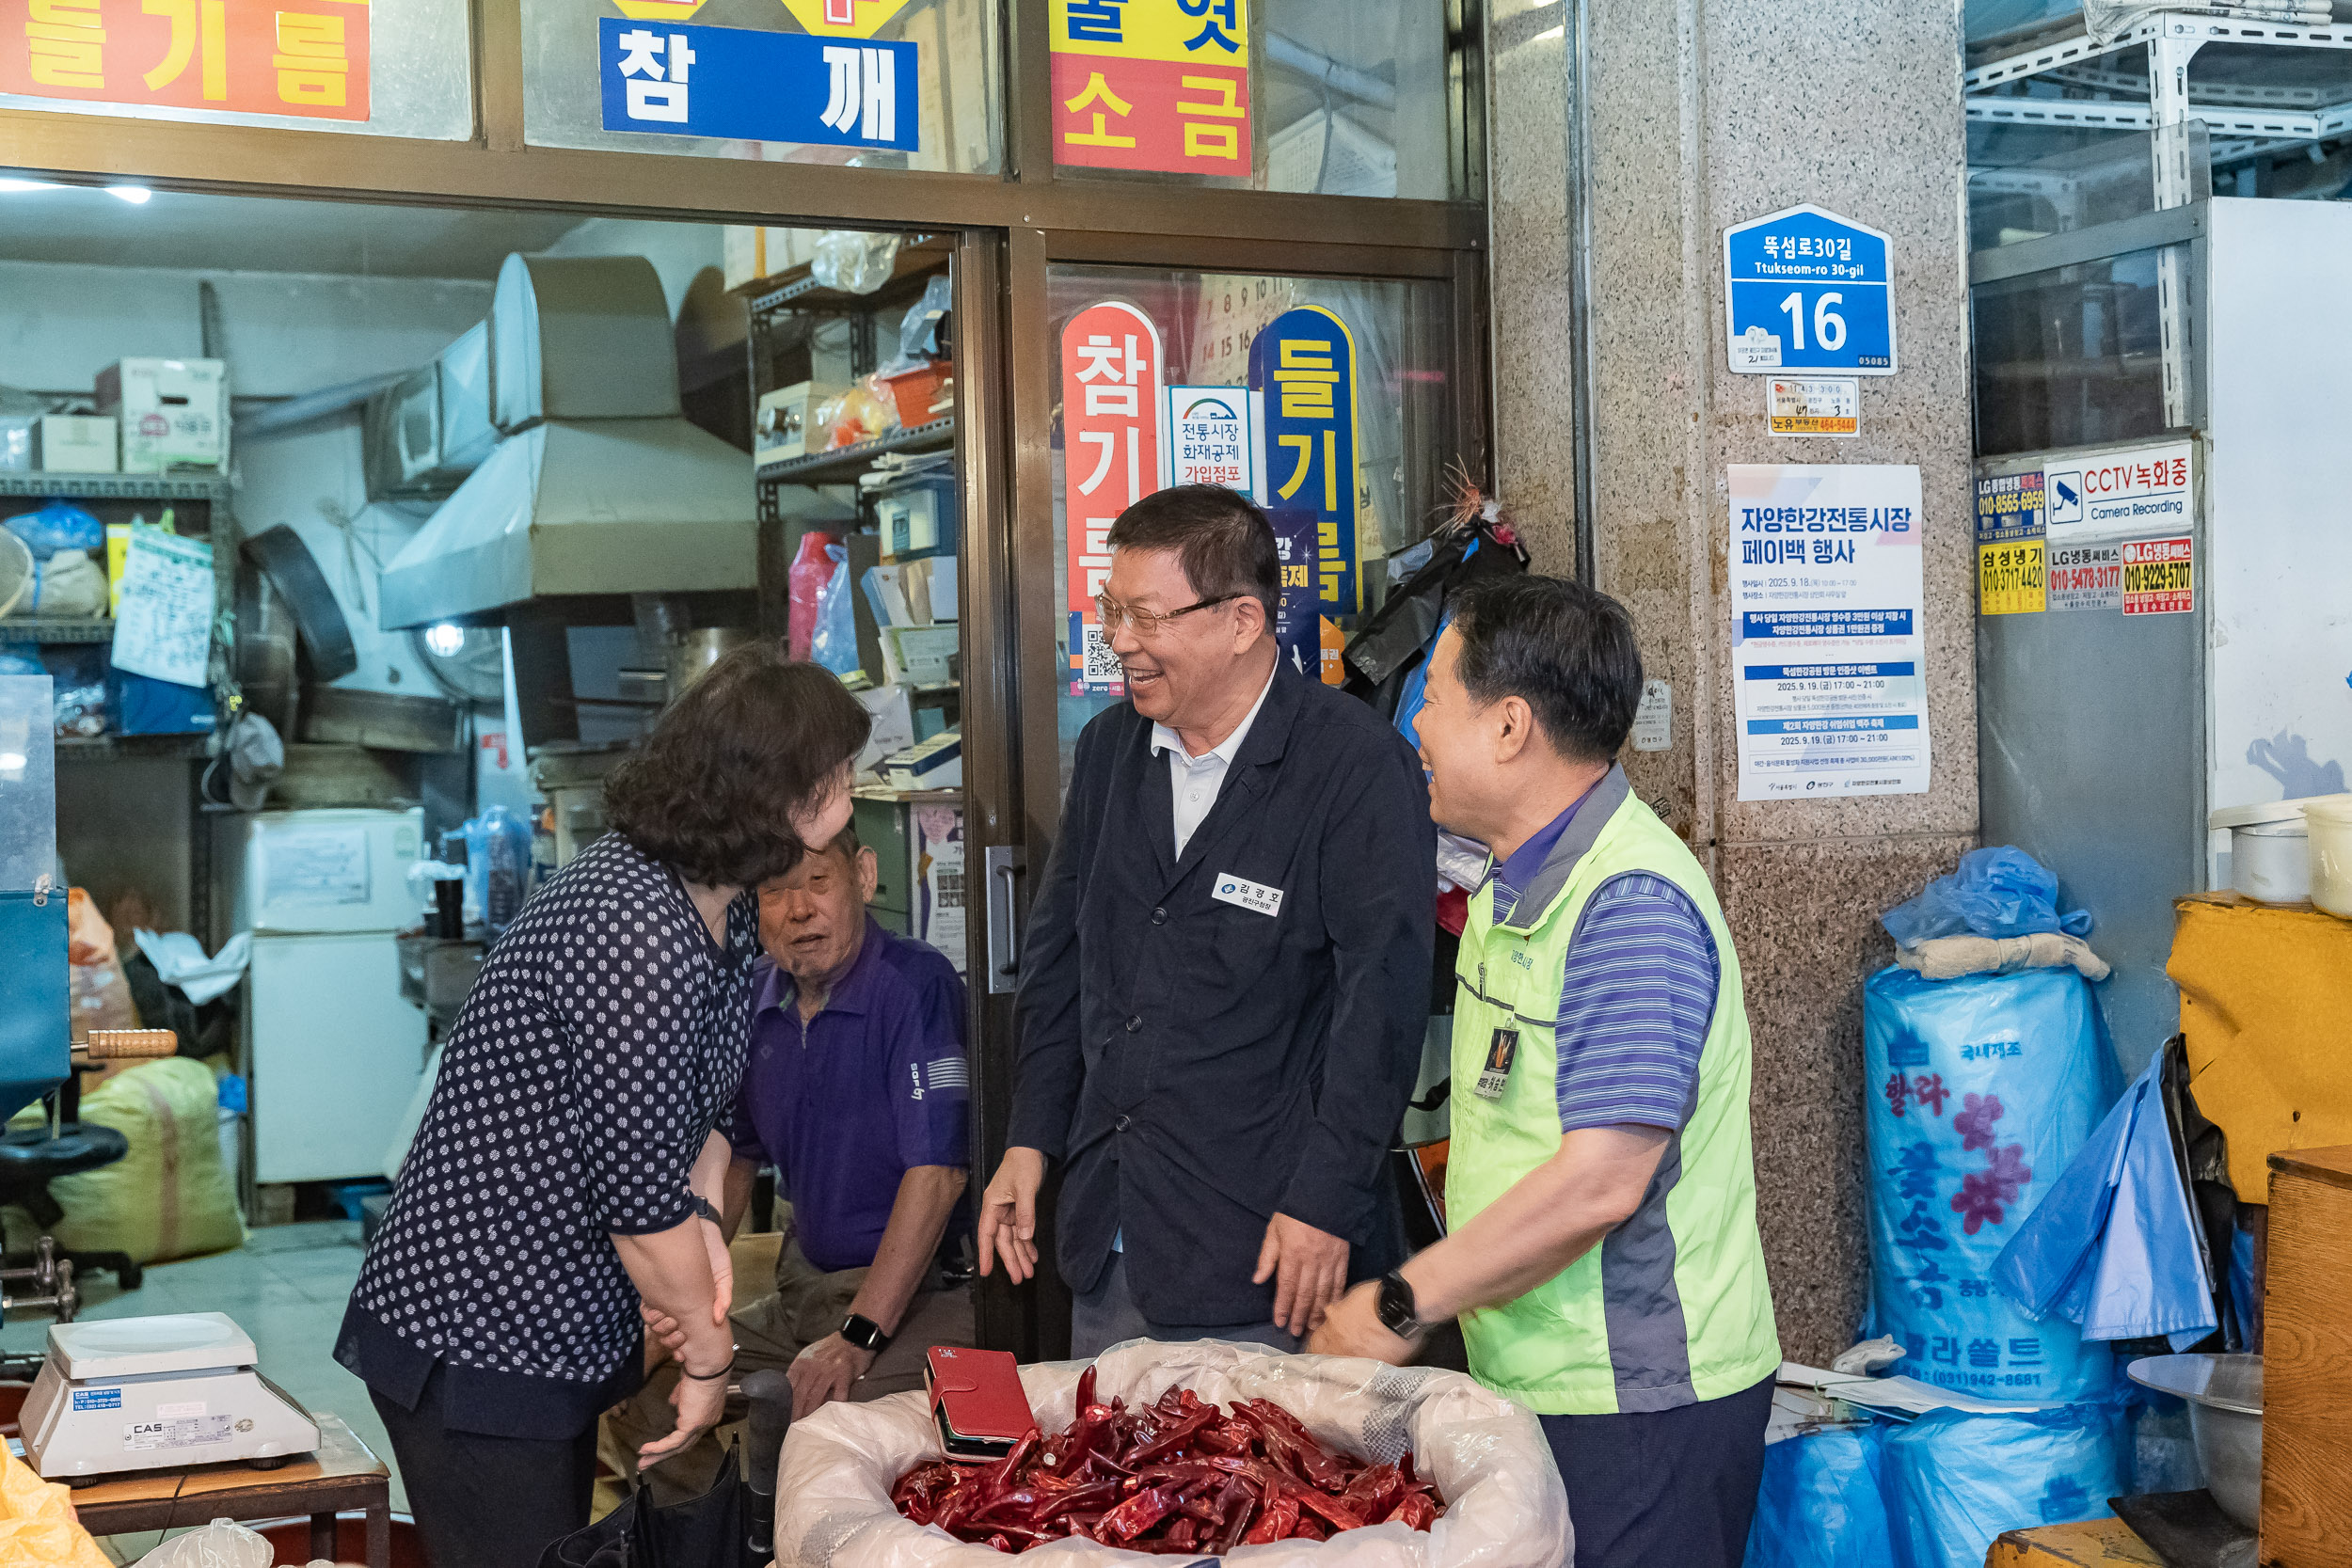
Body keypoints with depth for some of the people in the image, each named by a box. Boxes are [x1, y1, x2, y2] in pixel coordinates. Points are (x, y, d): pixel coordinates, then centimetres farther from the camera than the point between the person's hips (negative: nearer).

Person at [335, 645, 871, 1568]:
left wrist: (702, 1226, -5)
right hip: (473, 1344, -9)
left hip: (564, 1317, 10)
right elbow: (640, 1193, -24)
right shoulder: (635, 932, -27)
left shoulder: (724, 906, 5)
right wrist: (709, 1357, -10)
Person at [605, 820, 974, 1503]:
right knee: (644, 1399, 3)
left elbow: (936, 1171, -21)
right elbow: (731, 1158, 17)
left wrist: (858, 1336, -24)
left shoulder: (915, 984, -16)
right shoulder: (757, 999, 7)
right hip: (802, 1290, 8)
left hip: (918, 1292, -8)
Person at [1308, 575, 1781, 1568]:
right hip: (1532, 1377, 9)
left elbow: (1600, 1183, -25)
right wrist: (1422, 1305, 11)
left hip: (1638, 1402, -9)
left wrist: (1401, 1308, -17)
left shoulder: (1634, 903, -21)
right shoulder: (1519, 884, 12)